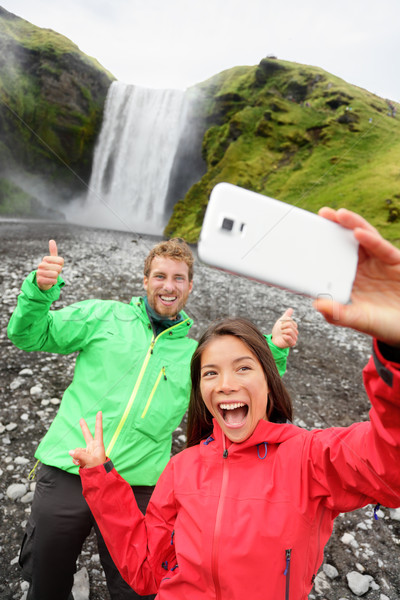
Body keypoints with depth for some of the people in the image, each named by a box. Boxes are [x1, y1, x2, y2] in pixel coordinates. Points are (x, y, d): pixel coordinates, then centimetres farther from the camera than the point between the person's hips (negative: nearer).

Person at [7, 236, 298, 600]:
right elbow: (30, 336, 3)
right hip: (67, 474, 0)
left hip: (139, 488, 1)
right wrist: (40, 290, -17)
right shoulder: (104, 315, 3)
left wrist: (274, 351, -7)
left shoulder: (196, 355, 7)